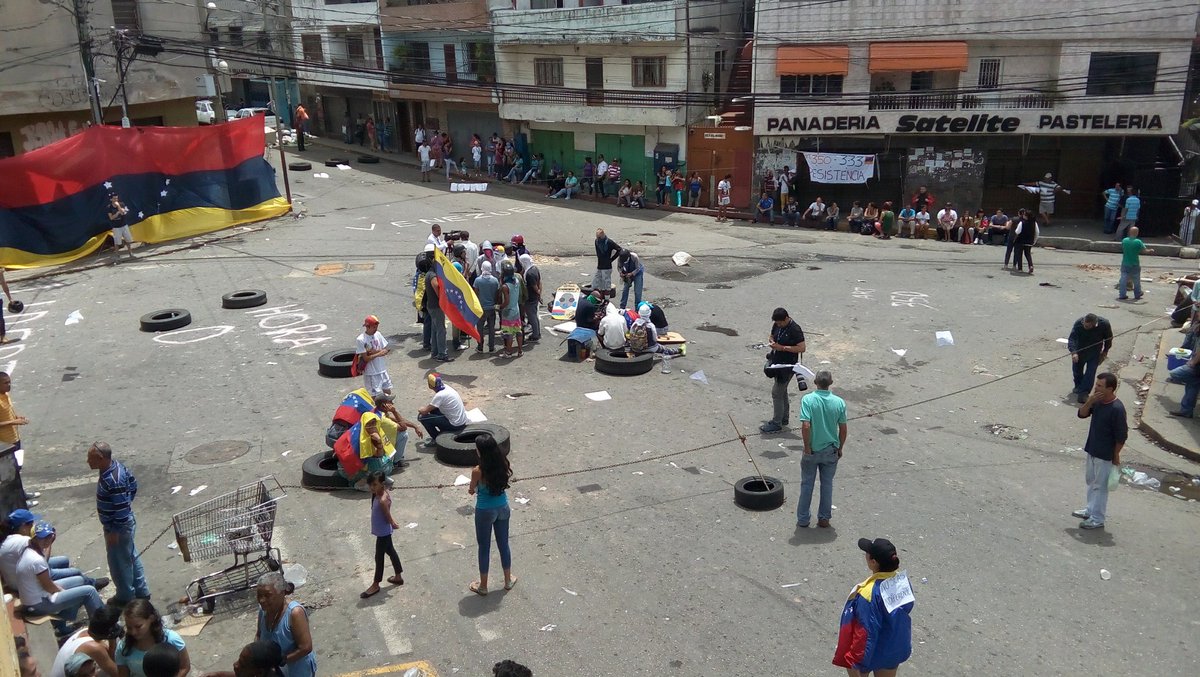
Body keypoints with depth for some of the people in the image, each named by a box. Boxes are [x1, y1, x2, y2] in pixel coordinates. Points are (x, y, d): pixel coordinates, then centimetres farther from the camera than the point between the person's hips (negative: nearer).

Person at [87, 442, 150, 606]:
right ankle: (142, 592, 36)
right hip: (126, 522, 9)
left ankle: (125, 597, 31)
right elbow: (133, 484, 10)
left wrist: (113, 531, -19)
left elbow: (121, 509, -28)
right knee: (131, 557, 22)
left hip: (119, 527, -9)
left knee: (119, 563, 12)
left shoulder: (112, 481, -33)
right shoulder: (116, 465, -5)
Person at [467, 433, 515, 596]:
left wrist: (472, 489, 15)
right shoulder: (504, 464, -12)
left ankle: (483, 585, 29)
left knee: (484, 548, 14)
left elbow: (471, 490, -8)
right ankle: (508, 580, 37)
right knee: (503, 544, 21)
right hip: (503, 508, 4)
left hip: (485, 512, -4)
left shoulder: (478, 471, -25)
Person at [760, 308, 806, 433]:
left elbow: (802, 348, -23)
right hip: (777, 363, 8)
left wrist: (782, 347, -26)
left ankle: (776, 424, 2)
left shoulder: (795, 330, -21)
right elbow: (772, 337, 18)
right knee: (782, 391, 19)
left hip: (787, 365, -8)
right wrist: (772, 342, -6)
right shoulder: (777, 325, 2)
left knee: (777, 392, -6)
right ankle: (783, 418, 33)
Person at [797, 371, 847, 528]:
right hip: (831, 451, 2)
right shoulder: (839, 402, -7)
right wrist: (840, 448, 11)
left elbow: (805, 426, -23)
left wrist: (807, 446, -10)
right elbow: (843, 429, -2)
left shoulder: (808, 399, -16)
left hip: (812, 450, -2)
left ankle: (803, 519, 17)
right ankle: (824, 518, 22)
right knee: (827, 484, 15)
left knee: (807, 484, 11)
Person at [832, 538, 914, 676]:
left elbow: (866, 632, -30)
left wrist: (855, 660, -19)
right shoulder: (903, 581, -13)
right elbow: (907, 607, 3)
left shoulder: (868, 593, -34)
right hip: (895, 649, 6)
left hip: (869, 652, -6)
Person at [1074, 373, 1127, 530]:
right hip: (1092, 450, 8)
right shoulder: (1097, 401, -1)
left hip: (1105, 455, -8)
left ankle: (1097, 519, 15)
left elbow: (1121, 435, -19)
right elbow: (1081, 414, 1)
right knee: (1091, 481, 21)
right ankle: (1091, 509, 37)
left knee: (1100, 486, 4)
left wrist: (1116, 455, -13)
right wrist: (1090, 402, -16)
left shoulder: (1117, 408, -24)